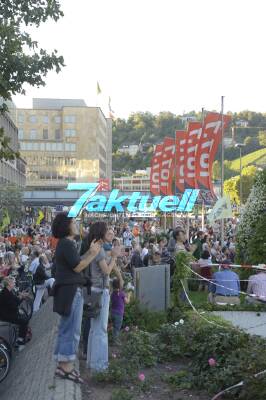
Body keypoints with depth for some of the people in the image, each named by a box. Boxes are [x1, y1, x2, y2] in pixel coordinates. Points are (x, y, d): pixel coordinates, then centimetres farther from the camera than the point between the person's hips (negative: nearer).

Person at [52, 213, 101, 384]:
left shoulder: (66, 243, 16)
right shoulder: (67, 244, -15)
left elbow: (76, 262, 13)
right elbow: (77, 267, -17)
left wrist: (89, 252, 9)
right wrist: (93, 254, -11)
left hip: (68, 290, 11)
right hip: (71, 290, -11)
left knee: (66, 329, 15)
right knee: (72, 330, -6)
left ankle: (63, 364, 22)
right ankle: (66, 366, -1)